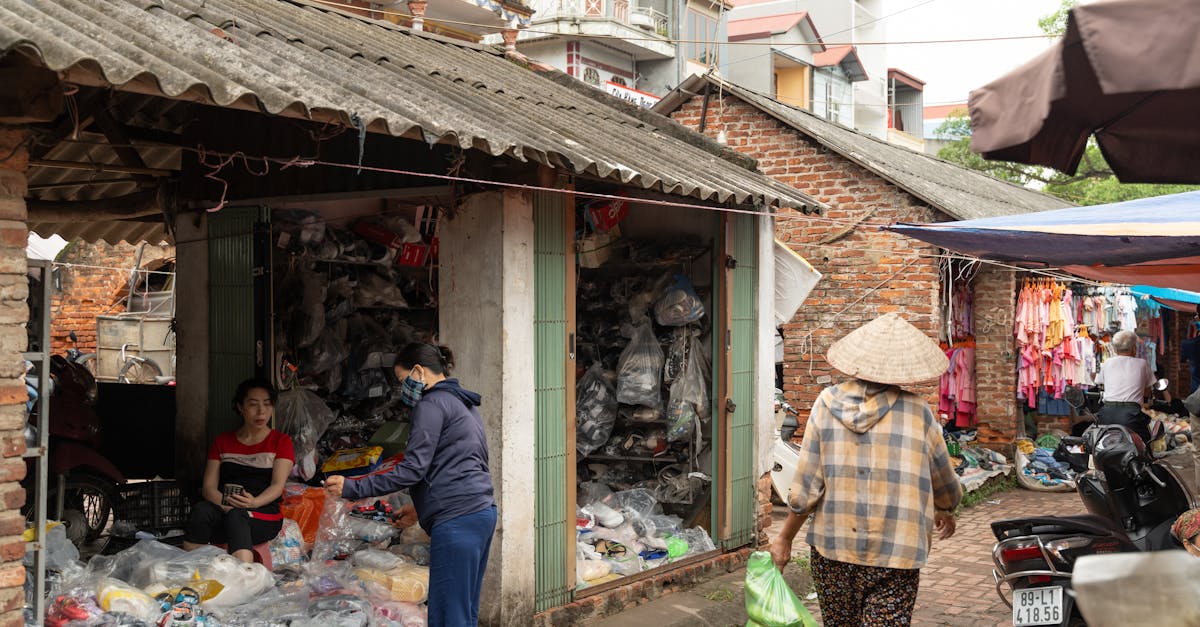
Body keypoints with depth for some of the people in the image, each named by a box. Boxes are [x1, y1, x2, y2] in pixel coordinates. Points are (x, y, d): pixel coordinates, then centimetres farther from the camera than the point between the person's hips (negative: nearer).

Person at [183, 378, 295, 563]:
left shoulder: (281, 442, 13)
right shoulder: (222, 442, 19)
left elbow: (278, 485, -2)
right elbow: (209, 486, 7)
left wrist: (254, 502, -25)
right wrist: (225, 504, -16)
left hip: (264, 517, -2)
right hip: (224, 513, 3)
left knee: (236, 516, -38)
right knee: (201, 509, -32)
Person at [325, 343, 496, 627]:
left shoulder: (432, 404, -7)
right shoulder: (465, 403, 22)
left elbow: (412, 469, -15)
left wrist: (352, 487, -12)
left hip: (457, 518, -10)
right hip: (483, 512, 10)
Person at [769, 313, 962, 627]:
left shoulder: (828, 403, -3)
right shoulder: (916, 411, -4)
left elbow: (806, 486, -4)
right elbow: (944, 481, 10)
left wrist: (785, 538, 9)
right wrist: (945, 513, 32)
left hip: (832, 548, 2)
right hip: (896, 555, -2)